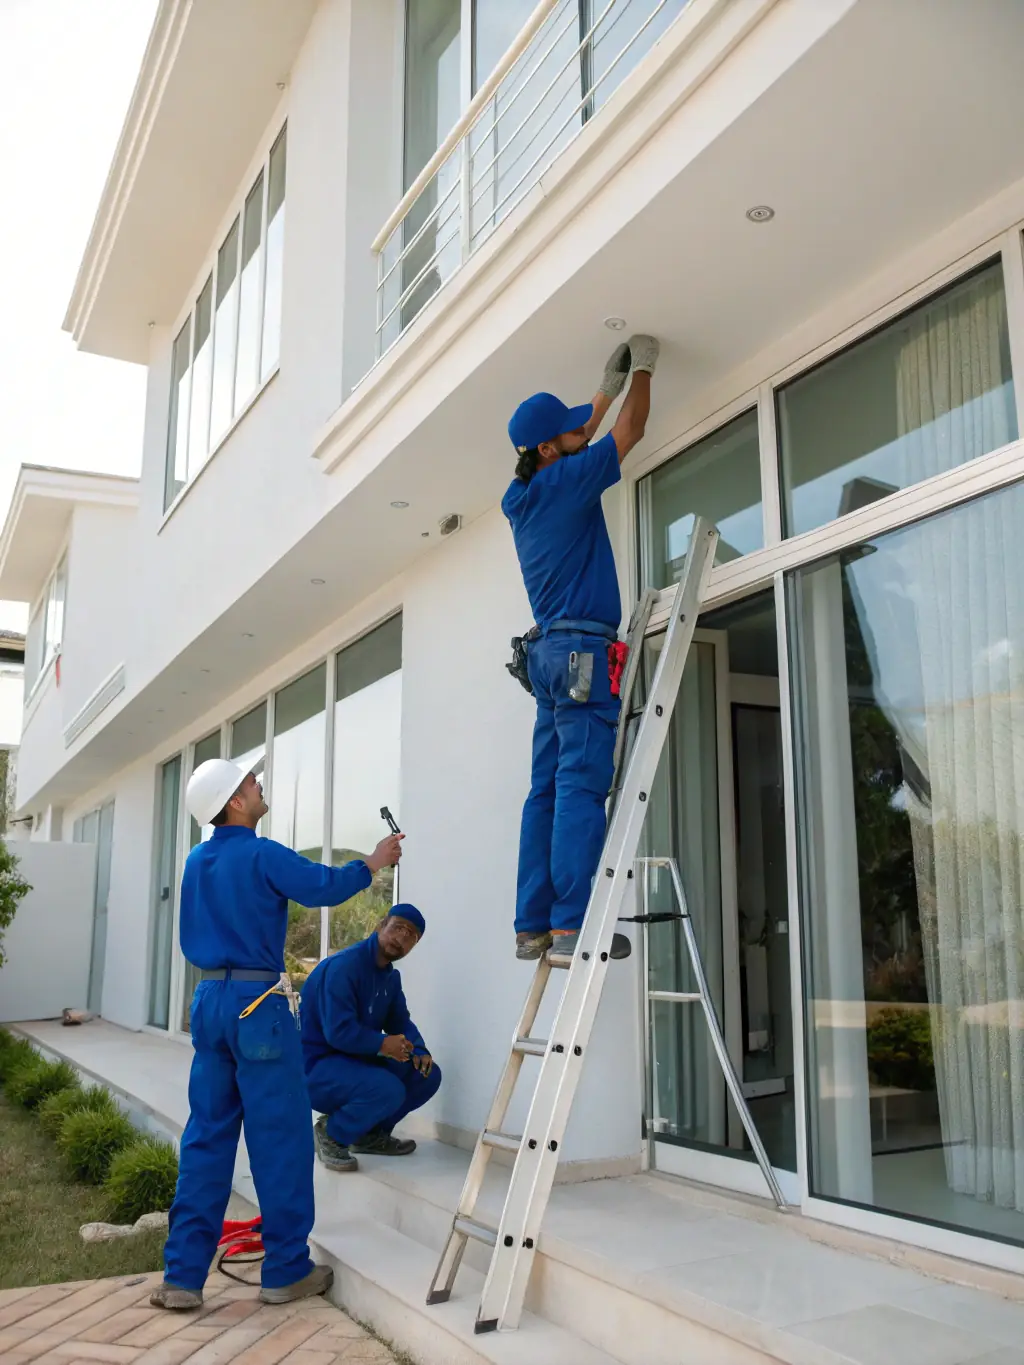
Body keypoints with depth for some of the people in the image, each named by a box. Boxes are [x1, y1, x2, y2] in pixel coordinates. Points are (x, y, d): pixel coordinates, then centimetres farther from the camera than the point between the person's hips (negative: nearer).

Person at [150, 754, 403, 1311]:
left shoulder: (197, 862, 10)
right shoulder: (262, 856, -13)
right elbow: (326, 886, -7)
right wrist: (374, 862, 8)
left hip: (209, 999, 7)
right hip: (258, 1004, -7)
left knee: (207, 1137, 11)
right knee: (280, 1139, 2)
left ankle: (183, 1275, 13)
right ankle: (286, 1271, 11)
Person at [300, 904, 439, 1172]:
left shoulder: (391, 976, 7)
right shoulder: (343, 966, -23)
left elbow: (401, 1022, 9)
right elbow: (338, 1031, -30)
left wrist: (419, 1051, -10)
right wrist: (382, 1044, -26)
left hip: (356, 1059, 9)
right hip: (316, 1067, -9)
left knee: (427, 1074, 1)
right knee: (389, 1089, -31)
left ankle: (371, 1133, 15)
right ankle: (330, 1133, -5)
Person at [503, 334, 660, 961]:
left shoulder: (525, 495, 17)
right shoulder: (566, 481, -7)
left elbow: (580, 439, 35)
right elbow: (629, 432, 4)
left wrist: (610, 386, 39)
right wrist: (644, 367, 18)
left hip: (550, 650, 9)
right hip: (582, 650, -9)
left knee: (549, 789, 5)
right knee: (581, 788, -11)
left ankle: (533, 926, 5)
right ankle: (572, 923, -13)